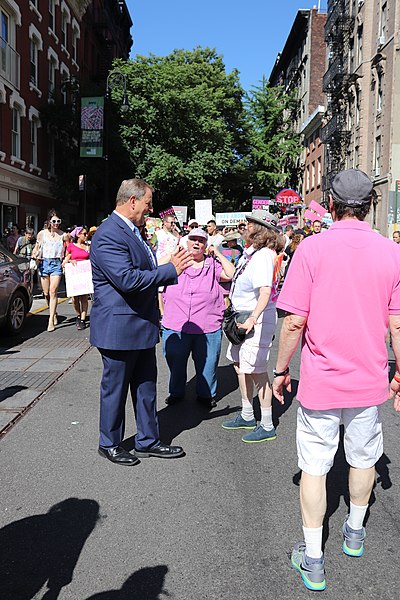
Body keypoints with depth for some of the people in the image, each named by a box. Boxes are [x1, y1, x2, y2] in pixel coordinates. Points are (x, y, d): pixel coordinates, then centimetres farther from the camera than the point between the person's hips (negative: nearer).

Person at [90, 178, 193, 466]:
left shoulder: (134, 231, 13)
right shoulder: (108, 235, -20)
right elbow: (127, 279, -28)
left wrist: (172, 267, 7)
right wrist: (171, 270, -22)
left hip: (142, 325, 10)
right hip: (119, 327, -10)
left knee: (146, 386, 17)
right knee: (115, 388, 8)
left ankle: (148, 440, 31)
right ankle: (110, 444, 26)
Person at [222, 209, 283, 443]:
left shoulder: (263, 255, -20)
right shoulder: (252, 251, 11)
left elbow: (265, 291, -32)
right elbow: (235, 276, 26)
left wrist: (253, 318, -43)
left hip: (257, 320, -11)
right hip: (244, 317, 11)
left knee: (257, 371, -5)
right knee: (240, 365, 18)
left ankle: (267, 426, 6)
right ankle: (247, 416, 34)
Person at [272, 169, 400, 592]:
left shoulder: (311, 248, -13)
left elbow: (294, 322, -13)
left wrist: (281, 370, 0)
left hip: (321, 380, -3)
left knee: (314, 466, 10)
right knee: (363, 458, 22)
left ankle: (312, 559, 20)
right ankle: (355, 532, 44)